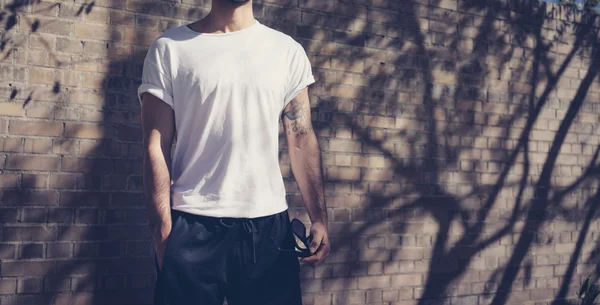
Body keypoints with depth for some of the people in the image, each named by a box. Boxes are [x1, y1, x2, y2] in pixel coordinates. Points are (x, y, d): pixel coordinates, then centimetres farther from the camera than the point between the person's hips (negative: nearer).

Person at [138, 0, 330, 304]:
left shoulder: (288, 51, 8)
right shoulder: (169, 48, 3)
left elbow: (301, 139, 5)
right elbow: (156, 147, -2)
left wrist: (318, 218, -4)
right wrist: (163, 230, -9)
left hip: (269, 225, 2)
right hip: (192, 227, -2)